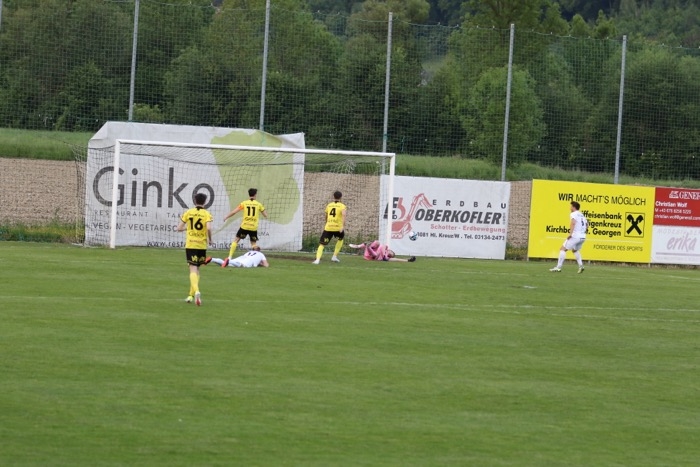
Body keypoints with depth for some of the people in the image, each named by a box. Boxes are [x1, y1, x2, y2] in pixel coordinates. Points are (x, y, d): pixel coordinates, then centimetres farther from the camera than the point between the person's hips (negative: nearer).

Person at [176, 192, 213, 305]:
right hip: (202, 245, 1)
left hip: (190, 244, -1)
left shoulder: (188, 212, 2)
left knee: (193, 269, -7)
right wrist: (210, 240, -2)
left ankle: (196, 291, -31)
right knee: (196, 269, 17)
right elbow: (208, 228, -18)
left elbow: (179, 228, 4)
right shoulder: (206, 214, -3)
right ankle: (191, 295, 20)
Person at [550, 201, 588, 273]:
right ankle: (580, 266, 13)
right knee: (575, 250, 30)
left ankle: (558, 267, -8)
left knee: (563, 249, -1)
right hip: (583, 236, 8)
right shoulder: (582, 215, 19)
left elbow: (573, 222, -23)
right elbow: (587, 225, 27)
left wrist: (570, 234, -28)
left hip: (575, 236, -8)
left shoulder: (573, 214, -5)